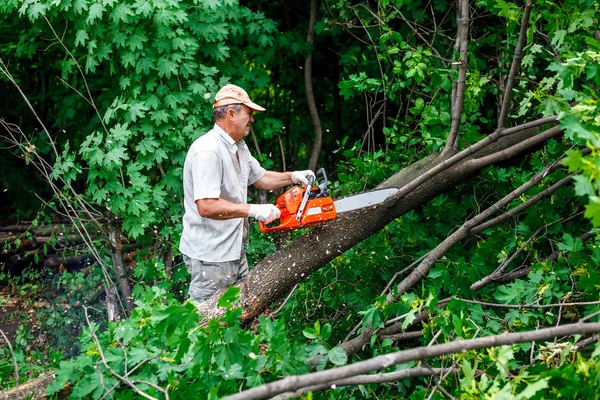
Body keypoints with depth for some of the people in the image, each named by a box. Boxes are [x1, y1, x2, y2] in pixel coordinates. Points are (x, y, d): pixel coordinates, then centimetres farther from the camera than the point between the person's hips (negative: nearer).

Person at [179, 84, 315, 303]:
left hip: (235, 251, 10)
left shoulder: (239, 146, 10)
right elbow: (206, 207, -30)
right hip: (210, 257, -10)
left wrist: (293, 177, 9)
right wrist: (253, 210, -27)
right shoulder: (208, 151, -22)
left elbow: (259, 177, 25)